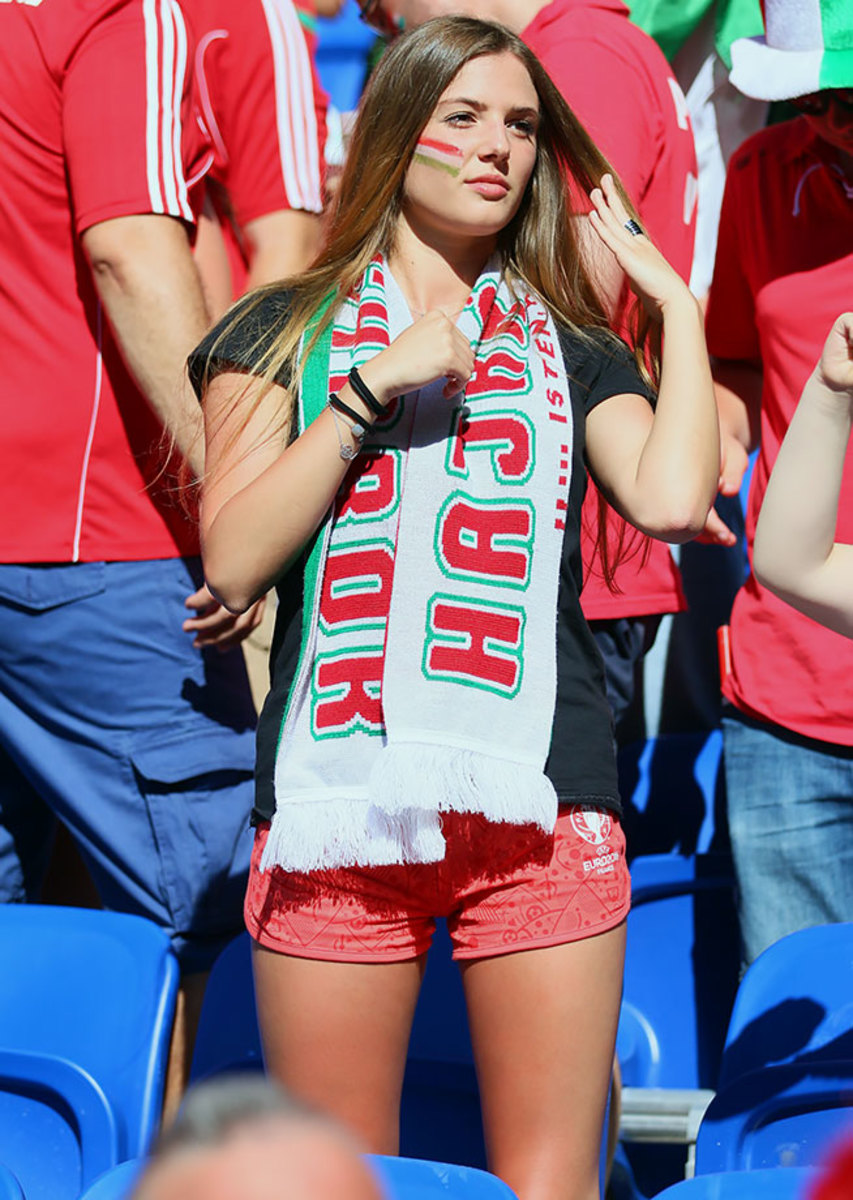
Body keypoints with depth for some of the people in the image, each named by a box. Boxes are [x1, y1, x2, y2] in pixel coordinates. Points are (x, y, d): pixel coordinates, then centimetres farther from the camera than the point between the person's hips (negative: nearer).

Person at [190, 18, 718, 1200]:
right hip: (335, 790, -1)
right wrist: (377, 384, -4)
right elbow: (234, 560, 0)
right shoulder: (286, 331, 14)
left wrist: (678, 301, 6)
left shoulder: (571, 348, 18)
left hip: (541, 802, 1)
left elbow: (671, 499, -3)